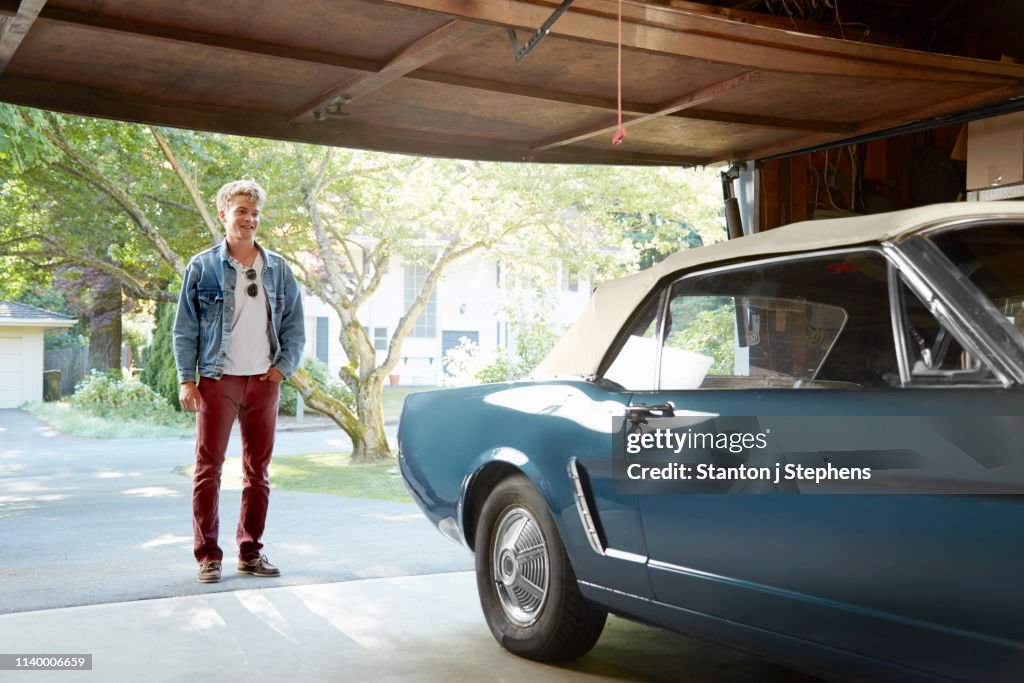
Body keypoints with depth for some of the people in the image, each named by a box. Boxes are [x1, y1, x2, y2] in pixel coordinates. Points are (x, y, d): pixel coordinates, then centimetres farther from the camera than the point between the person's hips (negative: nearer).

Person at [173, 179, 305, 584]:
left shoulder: (278, 270, 9)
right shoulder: (203, 267, 1)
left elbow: (294, 327, 14)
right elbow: (185, 329, 1)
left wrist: (283, 368, 1)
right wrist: (186, 379, -6)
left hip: (263, 382, 3)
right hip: (218, 380, -3)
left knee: (258, 470, 7)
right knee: (208, 467, -2)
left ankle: (250, 553, 16)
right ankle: (207, 556, 5)